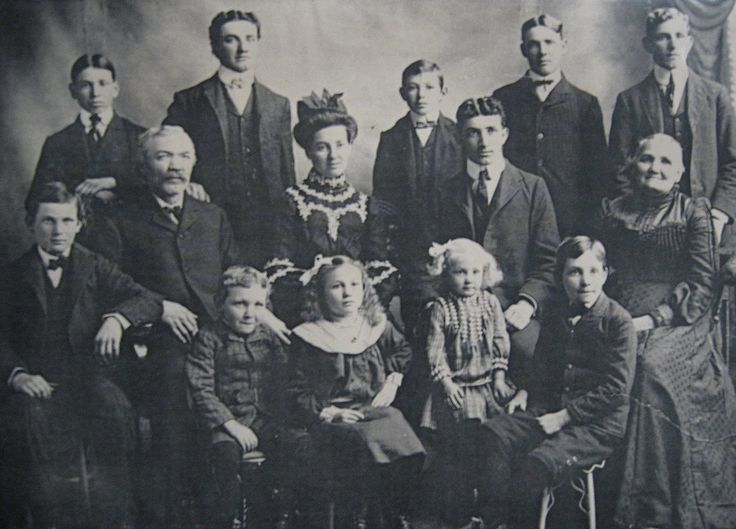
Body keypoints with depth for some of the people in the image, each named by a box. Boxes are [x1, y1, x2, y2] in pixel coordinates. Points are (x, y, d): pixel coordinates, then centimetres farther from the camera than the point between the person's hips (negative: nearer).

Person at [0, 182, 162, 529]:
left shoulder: (95, 268, 13)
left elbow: (149, 300, 4)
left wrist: (117, 317, -18)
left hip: (90, 379, 0)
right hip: (37, 382, 0)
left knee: (113, 407, -32)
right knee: (32, 416, -33)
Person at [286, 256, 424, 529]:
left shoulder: (377, 326, 13)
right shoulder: (309, 338, 1)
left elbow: (403, 351, 33)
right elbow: (297, 391, 1)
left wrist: (393, 381, 16)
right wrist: (327, 412, -13)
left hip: (376, 407, 3)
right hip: (335, 417, -3)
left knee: (404, 442, -28)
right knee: (365, 444, -34)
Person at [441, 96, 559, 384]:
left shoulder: (533, 187, 9)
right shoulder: (449, 192, 15)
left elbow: (548, 261, 6)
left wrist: (527, 302, -9)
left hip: (514, 308, -1)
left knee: (524, 344, -31)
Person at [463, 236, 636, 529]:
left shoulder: (618, 321, -9)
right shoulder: (556, 316, 12)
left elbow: (616, 390, -13)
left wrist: (564, 416, -15)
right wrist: (525, 390, 5)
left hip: (600, 425, -6)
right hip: (550, 407, 7)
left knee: (538, 461, -29)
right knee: (494, 432, -17)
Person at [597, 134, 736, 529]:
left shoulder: (694, 212, 7)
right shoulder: (612, 212, 17)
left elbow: (703, 284, -1)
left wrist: (654, 318, -14)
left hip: (679, 322, -3)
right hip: (620, 319, 3)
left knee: (650, 364, -31)